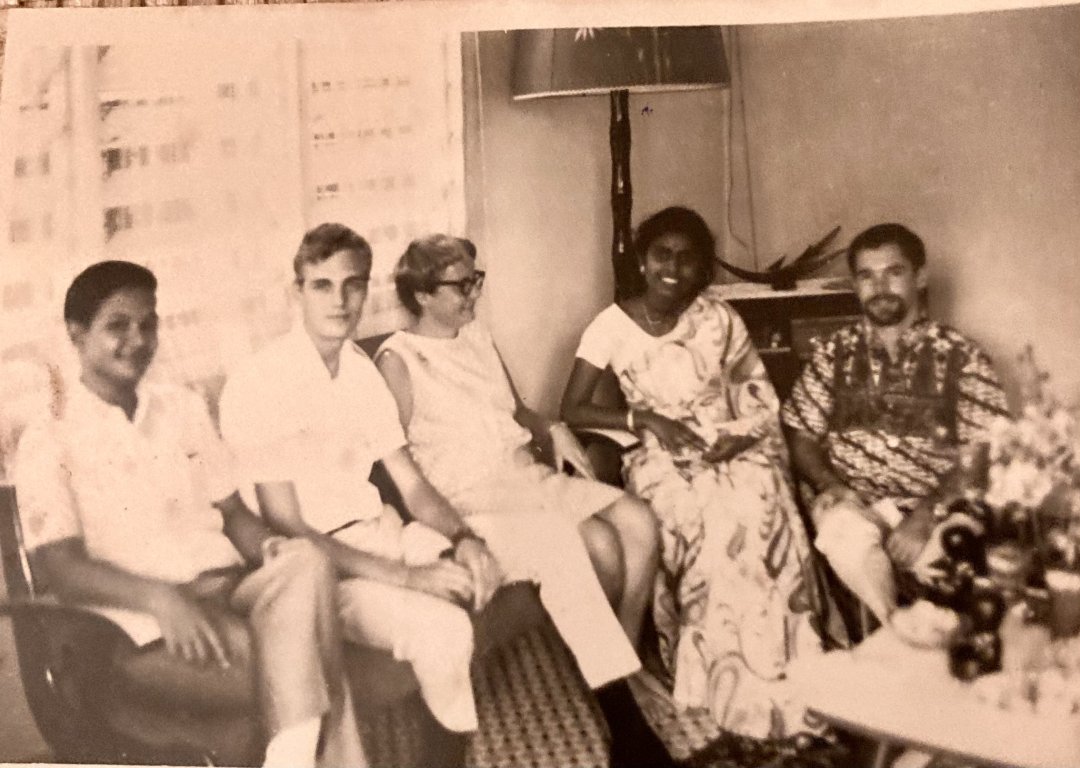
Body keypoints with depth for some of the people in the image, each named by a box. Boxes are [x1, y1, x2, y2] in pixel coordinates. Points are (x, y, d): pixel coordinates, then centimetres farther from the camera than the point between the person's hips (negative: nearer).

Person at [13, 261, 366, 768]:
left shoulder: (184, 408, 17)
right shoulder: (49, 441, 1)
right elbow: (65, 570, -8)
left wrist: (271, 548, -9)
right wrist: (161, 598, -27)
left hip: (228, 592, 5)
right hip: (139, 621, -4)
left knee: (305, 565, -31)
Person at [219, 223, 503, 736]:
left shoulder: (361, 368, 9)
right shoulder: (257, 383, -14)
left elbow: (412, 485, 9)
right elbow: (285, 527, -16)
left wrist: (463, 537, -13)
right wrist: (405, 575, -22)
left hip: (381, 537, 8)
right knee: (442, 629, -29)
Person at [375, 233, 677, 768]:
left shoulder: (478, 336, 16)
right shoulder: (398, 360, -7)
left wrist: (553, 431, 4)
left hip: (532, 475, 8)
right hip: (473, 498, -8)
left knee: (639, 523, -15)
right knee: (596, 543, -28)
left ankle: (618, 677, -6)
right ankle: (621, 720, -14)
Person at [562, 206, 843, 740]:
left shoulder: (718, 316, 4)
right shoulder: (613, 324, -1)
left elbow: (759, 392, 9)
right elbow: (572, 409, -5)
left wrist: (744, 434, -12)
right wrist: (648, 420, -15)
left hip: (734, 449, 1)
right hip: (664, 457, -1)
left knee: (760, 514, -31)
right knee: (719, 524, -32)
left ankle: (780, 687, -19)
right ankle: (738, 692, -16)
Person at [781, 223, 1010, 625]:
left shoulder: (962, 357, 4)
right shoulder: (834, 353, 12)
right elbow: (802, 437, 12)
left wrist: (926, 515, -19)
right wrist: (829, 483, -10)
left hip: (938, 505, -1)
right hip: (853, 501, 1)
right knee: (847, 535, -34)